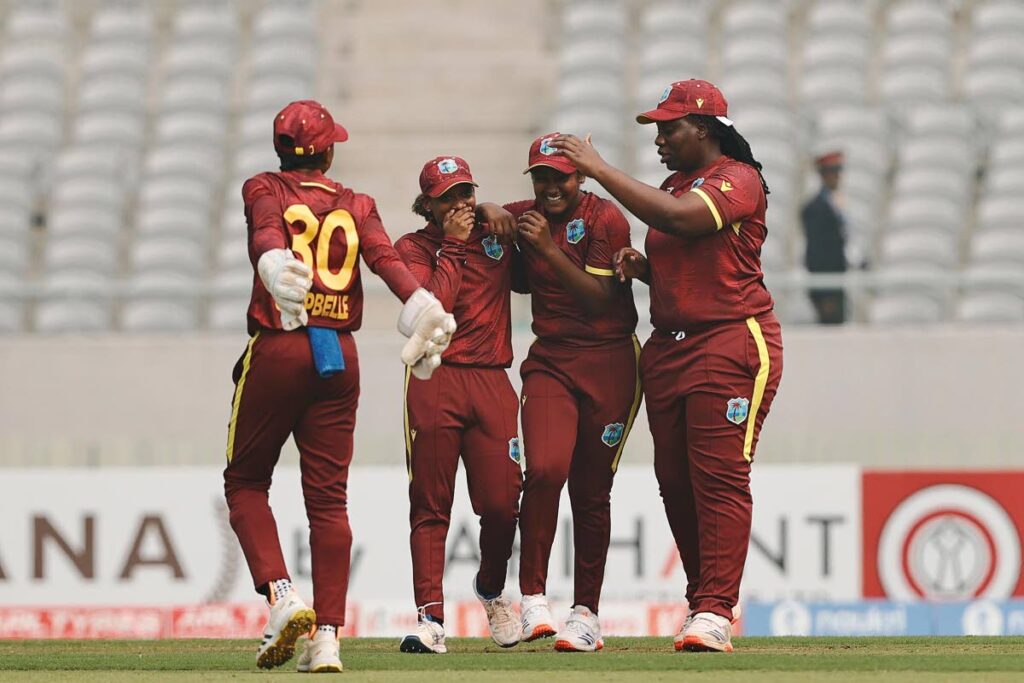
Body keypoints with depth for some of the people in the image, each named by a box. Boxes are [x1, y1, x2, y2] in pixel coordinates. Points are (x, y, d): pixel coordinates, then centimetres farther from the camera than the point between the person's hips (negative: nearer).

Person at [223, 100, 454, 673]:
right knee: (328, 496, 4)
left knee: (246, 481, 12)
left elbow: (269, 233, -18)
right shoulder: (357, 206, 11)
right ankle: (327, 637, -3)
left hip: (278, 348, -2)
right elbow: (386, 256, -8)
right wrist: (421, 307, -24)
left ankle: (282, 594, -10)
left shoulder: (265, 190, 5)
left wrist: (275, 268, -39)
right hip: (340, 357, 3)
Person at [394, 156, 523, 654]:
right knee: (431, 506, -5)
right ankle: (431, 618, -6)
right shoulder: (414, 247, 3)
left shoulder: (496, 234, 13)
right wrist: (452, 246, -7)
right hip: (435, 383, -3)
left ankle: (491, 590, 26)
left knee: (502, 504, -2)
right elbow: (432, 307, -11)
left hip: (493, 383, 3)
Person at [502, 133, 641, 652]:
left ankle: (586, 613, 10)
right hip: (549, 362, 3)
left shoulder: (606, 220, -7)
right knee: (544, 469, -21)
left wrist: (549, 248, -21)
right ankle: (532, 596, -15)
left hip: (608, 364, -3)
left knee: (592, 492, 1)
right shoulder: (522, 217, 7)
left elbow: (599, 300, -15)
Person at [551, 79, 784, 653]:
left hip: (733, 345, -9)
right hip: (668, 347, 9)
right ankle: (703, 600, 14)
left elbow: (681, 219, -26)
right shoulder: (671, 188, 18)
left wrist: (600, 169, -22)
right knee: (675, 480, 6)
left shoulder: (738, 180, -9)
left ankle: (715, 611, -14)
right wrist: (642, 266, 5)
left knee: (721, 478, -12)